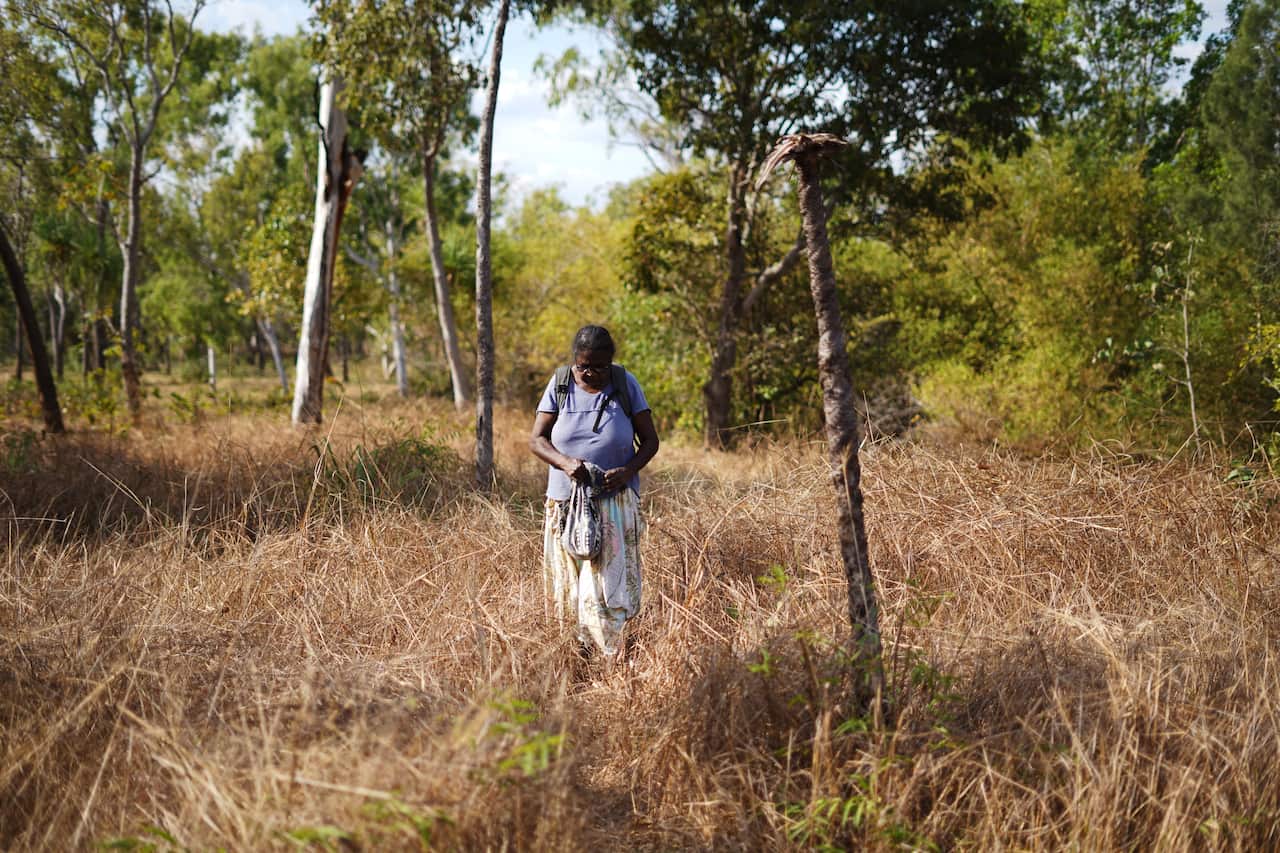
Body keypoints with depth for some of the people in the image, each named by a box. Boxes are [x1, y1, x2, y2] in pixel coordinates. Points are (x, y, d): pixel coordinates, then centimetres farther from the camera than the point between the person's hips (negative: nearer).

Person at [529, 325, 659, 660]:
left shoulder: (626, 384, -2)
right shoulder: (560, 384, 0)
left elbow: (650, 440, 1)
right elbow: (536, 439, 1)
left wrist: (628, 471, -18)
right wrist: (564, 462, -19)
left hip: (615, 502, -2)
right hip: (566, 501, 2)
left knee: (608, 581, -11)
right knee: (568, 584, 3)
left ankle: (611, 661, -10)